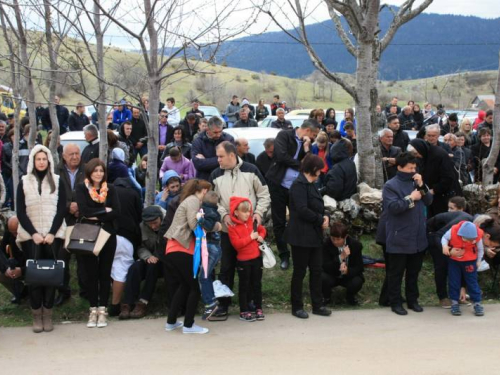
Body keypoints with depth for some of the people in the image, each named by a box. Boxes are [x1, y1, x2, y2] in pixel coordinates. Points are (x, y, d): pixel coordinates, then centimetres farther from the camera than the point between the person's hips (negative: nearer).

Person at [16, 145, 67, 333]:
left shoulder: (57, 181, 7)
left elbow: (61, 209, 3)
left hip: (53, 235, 0)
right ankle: (36, 315, -1)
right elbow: (20, 212, 4)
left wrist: (51, 233, -9)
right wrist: (33, 233, -9)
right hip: (31, 236, 0)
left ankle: (48, 314, 0)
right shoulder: (24, 182, 7)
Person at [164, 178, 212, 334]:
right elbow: (194, 224, -15)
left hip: (174, 250, 9)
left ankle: (171, 322, 20)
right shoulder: (194, 200, -5)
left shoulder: (190, 200, 23)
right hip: (180, 250, -9)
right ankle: (188, 325, 3)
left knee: (184, 286, 19)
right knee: (194, 287, 1)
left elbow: (194, 226, 15)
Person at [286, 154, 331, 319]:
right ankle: (297, 307, 12)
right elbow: (302, 210, -23)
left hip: (314, 235, 9)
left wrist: (324, 217, -2)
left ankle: (317, 305, 18)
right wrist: (321, 219, -13)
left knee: (316, 270, 10)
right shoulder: (299, 185, -15)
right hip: (301, 236, -9)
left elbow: (317, 206, 19)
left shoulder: (310, 185, 15)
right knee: (300, 271, 2)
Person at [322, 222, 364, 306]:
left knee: (357, 282, -32)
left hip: (349, 276, 1)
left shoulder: (356, 244, -15)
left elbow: (359, 267, -11)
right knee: (323, 278, -33)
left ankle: (350, 297, 7)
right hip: (332, 276, -1)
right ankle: (326, 297, 3)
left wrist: (348, 271, -35)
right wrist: (341, 257, -39)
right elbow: (325, 267, -25)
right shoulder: (326, 244, -18)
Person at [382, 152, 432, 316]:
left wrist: (422, 186, -9)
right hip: (399, 239, -6)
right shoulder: (390, 185, -9)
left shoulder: (416, 182, 11)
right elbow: (393, 207, -21)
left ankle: (412, 299, 27)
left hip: (418, 238, 6)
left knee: (414, 271, 15)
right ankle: (395, 302, 13)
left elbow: (429, 201, 5)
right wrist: (411, 198, -15)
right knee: (396, 273, 4)